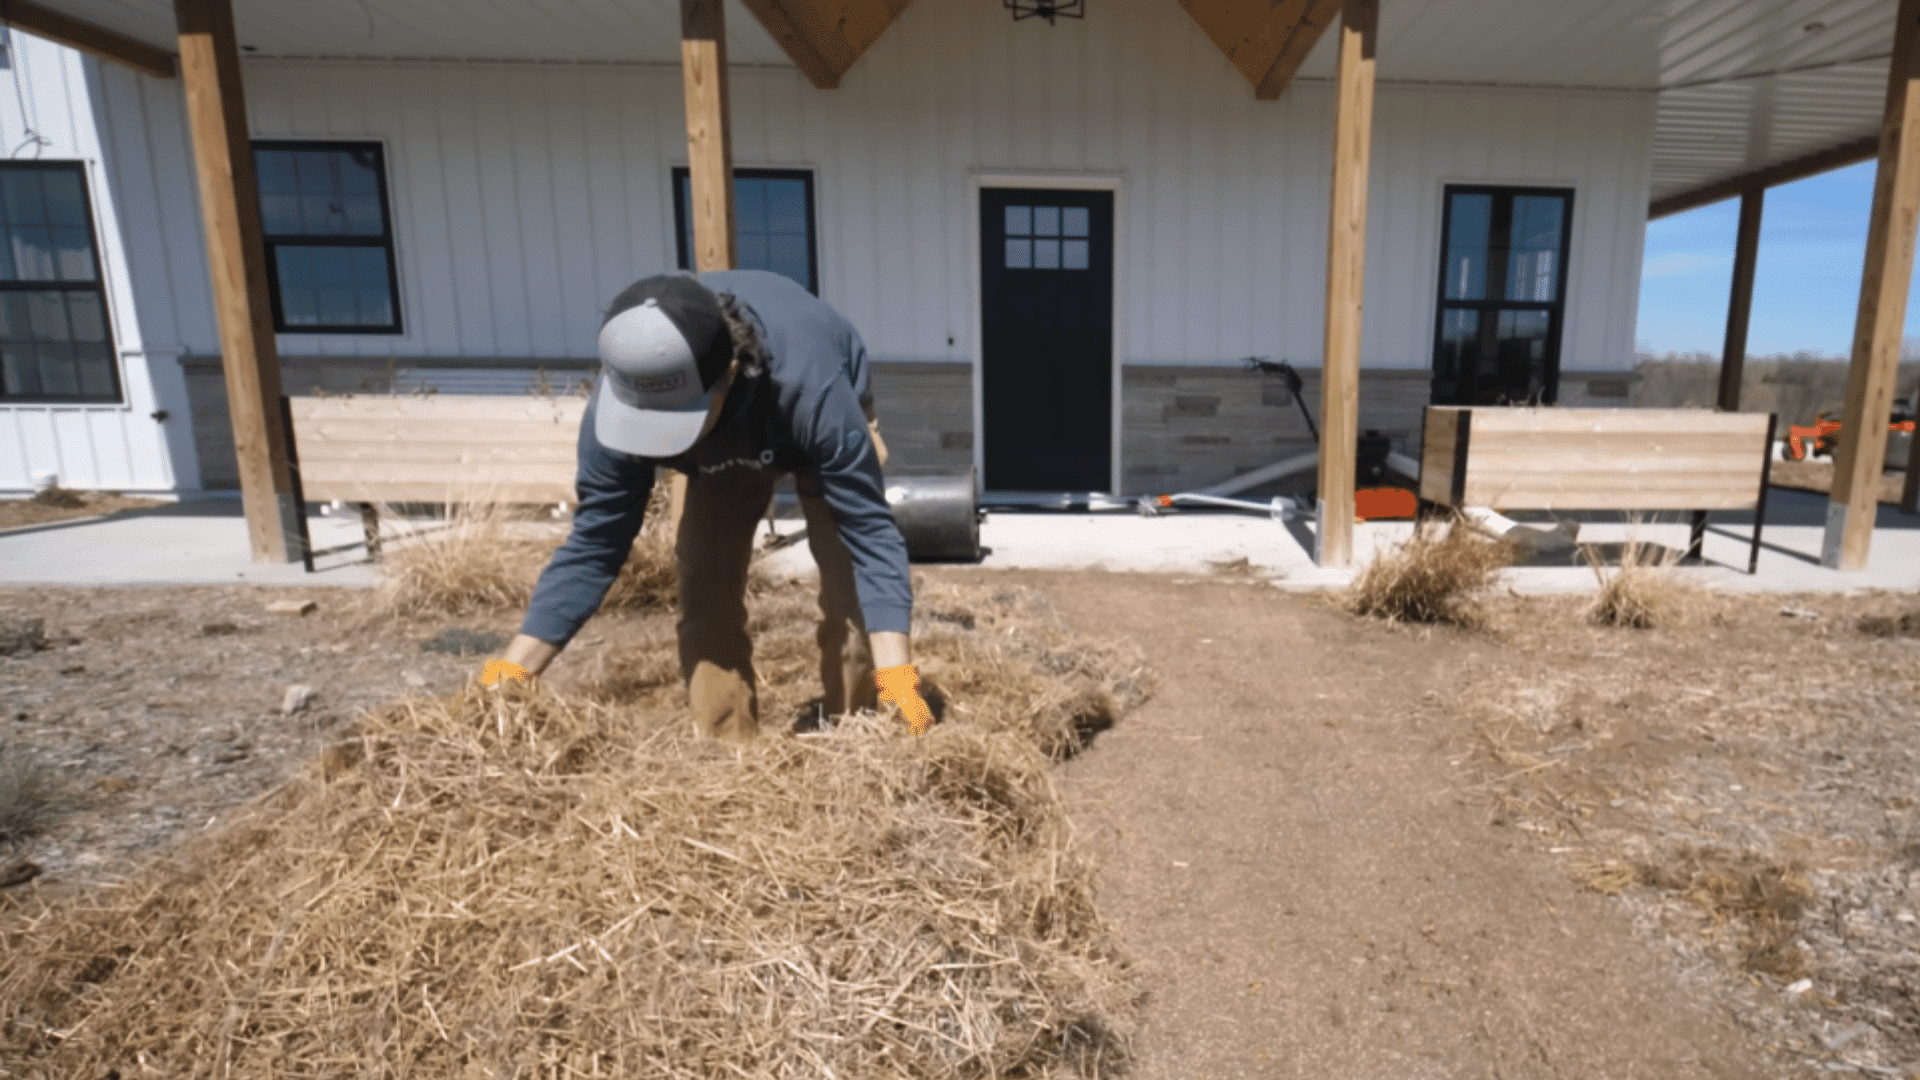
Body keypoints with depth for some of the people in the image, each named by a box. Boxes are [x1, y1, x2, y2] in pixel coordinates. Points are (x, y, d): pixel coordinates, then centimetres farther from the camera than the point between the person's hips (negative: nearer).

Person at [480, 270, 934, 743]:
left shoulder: (810, 388, -47)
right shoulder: (616, 406, -35)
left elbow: (869, 529, -44)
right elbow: (592, 546, -24)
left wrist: (897, 677, -53)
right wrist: (509, 672, -28)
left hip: (820, 430, -3)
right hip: (722, 456, 3)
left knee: (849, 601, -14)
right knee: (705, 605, -4)